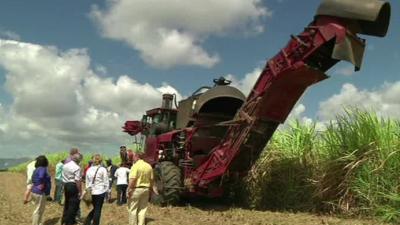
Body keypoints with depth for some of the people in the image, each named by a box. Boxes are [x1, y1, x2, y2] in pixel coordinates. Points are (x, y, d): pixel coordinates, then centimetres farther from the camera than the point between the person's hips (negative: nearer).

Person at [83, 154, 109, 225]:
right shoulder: (103, 170, -8)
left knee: (95, 208, 18)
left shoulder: (89, 169, 6)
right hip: (100, 192, -5)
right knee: (98, 210, 3)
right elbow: (106, 182, -6)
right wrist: (106, 190, 4)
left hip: (91, 192, 5)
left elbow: (87, 182, 11)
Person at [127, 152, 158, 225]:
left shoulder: (136, 166, -15)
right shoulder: (148, 166, 5)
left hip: (136, 189, -6)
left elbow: (132, 180, -22)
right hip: (146, 189, 6)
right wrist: (152, 188, 22)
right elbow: (151, 179, 11)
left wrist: (129, 190, -17)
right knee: (142, 209, 14)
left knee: (133, 209, 6)